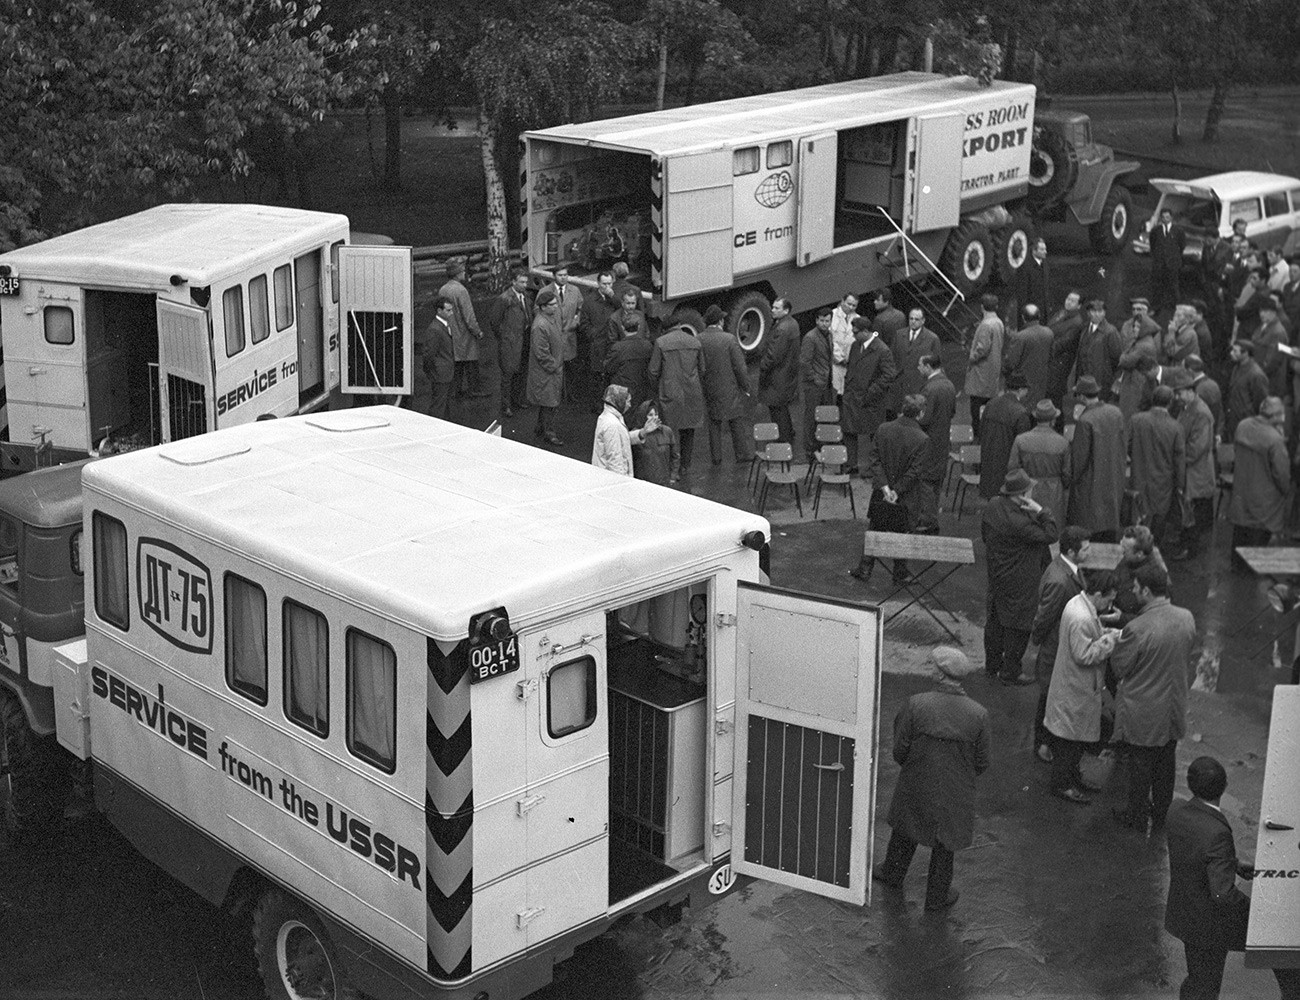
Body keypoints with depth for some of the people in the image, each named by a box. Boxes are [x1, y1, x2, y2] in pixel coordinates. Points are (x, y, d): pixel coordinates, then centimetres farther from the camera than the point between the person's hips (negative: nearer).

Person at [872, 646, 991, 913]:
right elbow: (983, 761, -7)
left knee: (905, 832, 26)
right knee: (944, 843, 20)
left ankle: (892, 874, 49)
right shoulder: (978, 714, -18)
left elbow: (900, 749, -11)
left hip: (915, 786, 0)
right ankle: (937, 896, 36)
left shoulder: (916, 704, -20)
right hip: (955, 791, 0)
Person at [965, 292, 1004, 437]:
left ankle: (978, 434, -4)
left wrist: (971, 358, -9)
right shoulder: (999, 322, 8)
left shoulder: (986, 325, -19)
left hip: (982, 372, -9)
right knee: (989, 404, 14)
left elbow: (983, 348, -24)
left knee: (977, 406, -4)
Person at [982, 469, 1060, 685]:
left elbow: (984, 532, 9)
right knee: (1017, 626, 7)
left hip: (996, 574, 9)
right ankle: (1010, 673, 20)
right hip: (1019, 584, -9)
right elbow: (1051, 535, -27)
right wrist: (1040, 511, -30)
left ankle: (992, 665, 36)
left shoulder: (993, 505, -8)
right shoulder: (1019, 522, -34)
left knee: (995, 620, 21)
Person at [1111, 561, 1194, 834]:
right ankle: (1160, 814, 39)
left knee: (1140, 765, 14)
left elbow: (1118, 668, -17)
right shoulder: (1187, 618, -11)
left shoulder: (1137, 629, -30)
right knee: (1166, 763, 22)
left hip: (1143, 714, -5)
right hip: (1174, 707, 5)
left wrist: (1119, 642, -2)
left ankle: (1137, 817, 30)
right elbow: (1187, 659, 4)